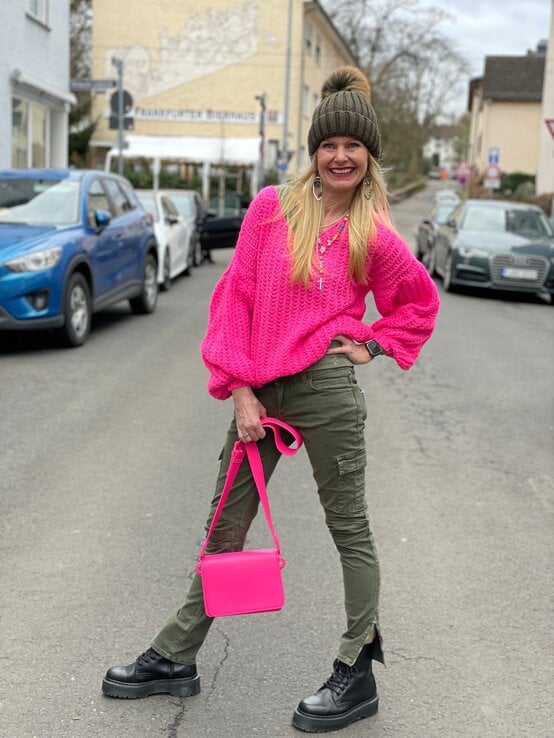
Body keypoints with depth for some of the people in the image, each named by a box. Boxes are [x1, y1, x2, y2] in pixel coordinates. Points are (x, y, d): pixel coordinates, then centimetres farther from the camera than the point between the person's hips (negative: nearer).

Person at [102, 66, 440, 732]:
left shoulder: (374, 237, 0)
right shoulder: (272, 208, 3)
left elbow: (421, 301, 17)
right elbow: (236, 295, 1)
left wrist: (373, 344, 3)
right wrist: (240, 390, -5)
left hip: (324, 386, -3)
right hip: (258, 391, 3)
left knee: (349, 528, 7)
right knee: (225, 526, 13)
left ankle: (357, 672, 21)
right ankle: (175, 657, 26)